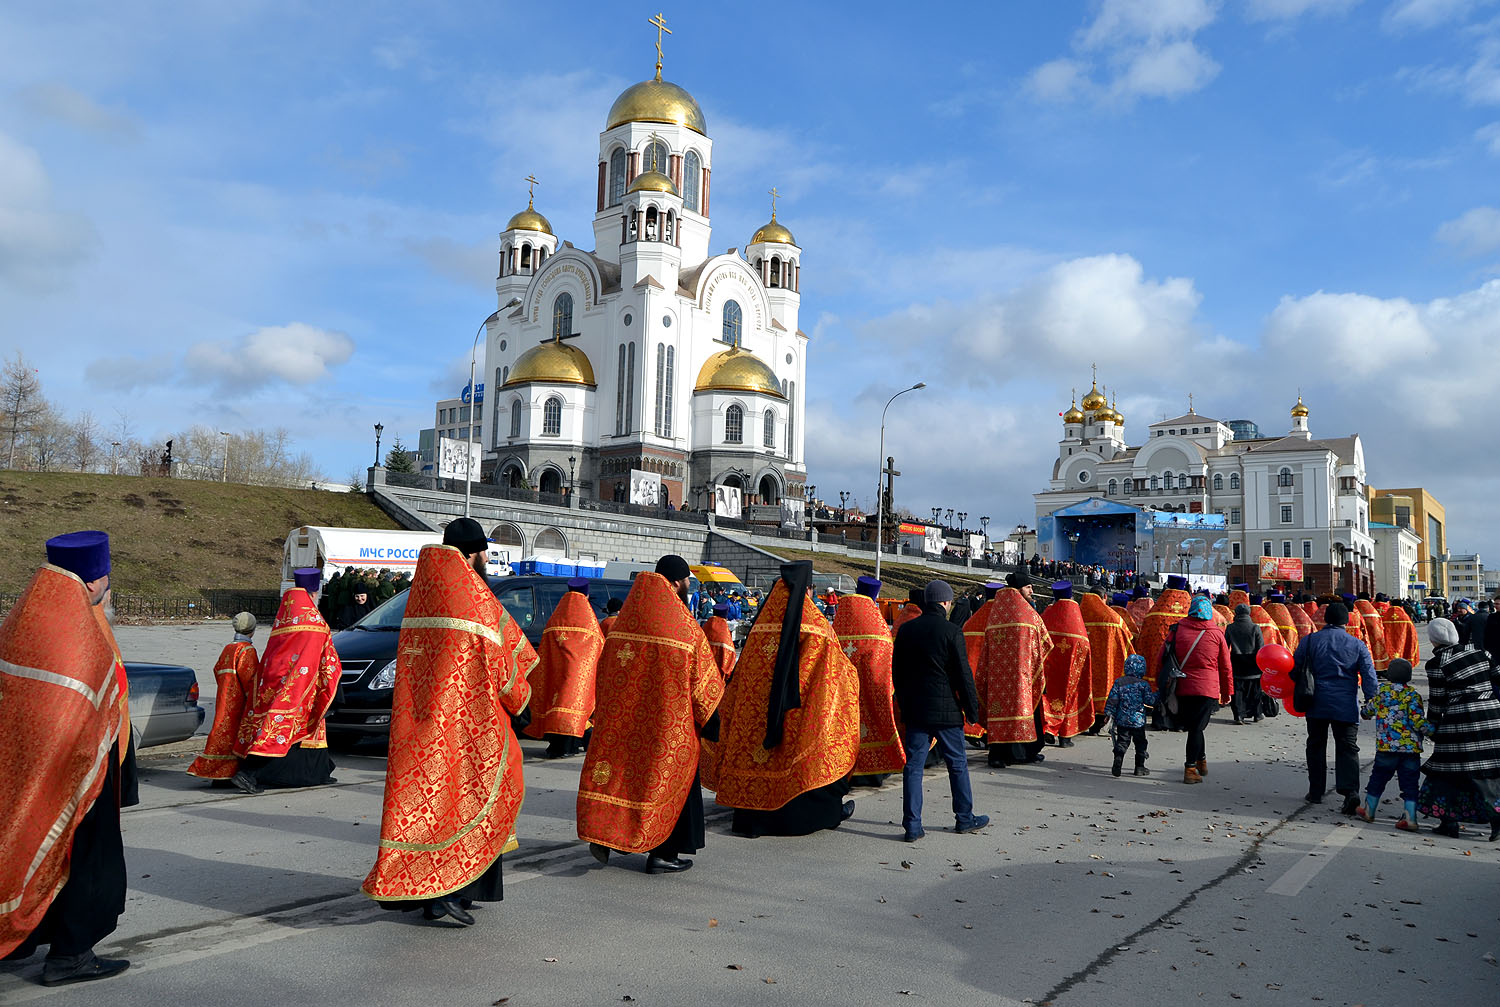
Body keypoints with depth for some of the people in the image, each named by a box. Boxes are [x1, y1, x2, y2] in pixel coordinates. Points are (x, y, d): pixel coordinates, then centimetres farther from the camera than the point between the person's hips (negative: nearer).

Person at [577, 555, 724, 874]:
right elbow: (705, 684, -8)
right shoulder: (686, 628, -14)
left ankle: (603, 834, 10)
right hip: (669, 724, -5)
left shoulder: (624, 619, 2)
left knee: (625, 766, 18)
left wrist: (608, 710, 19)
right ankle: (662, 854, 12)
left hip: (622, 714, 5)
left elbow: (604, 672, 9)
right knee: (668, 777, 7)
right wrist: (710, 722, 6)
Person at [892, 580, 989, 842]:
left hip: (914, 709, 3)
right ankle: (965, 818, 24)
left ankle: (912, 825, 3)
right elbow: (963, 674, -8)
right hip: (946, 709, -3)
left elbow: (897, 672, 10)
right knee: (958, 763, 12)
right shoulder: (951, 631, -10)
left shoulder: (906, 630, 3)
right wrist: (972, 708, 1)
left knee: (913, 765, 5)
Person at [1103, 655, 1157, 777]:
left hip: (1122, 720, 2)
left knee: (1122, 742, 5)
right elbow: (1150, 701, -4)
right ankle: (1140, 767, 16)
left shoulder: (1119, 682, 0)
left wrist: (1108, 712, 6)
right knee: (1140, 743, 12)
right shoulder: (1143, 684, -7)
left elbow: (1112, 699, -1)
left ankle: (1117, 763, -11)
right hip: (1138, 720, -2)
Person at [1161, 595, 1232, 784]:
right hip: (1208, 689, -1)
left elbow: (1161, 659, 2)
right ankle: (1190, 769, 1)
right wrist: (1227, 693, 16)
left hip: (1182, 688, 1)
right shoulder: (1216, 633, 0)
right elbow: (1226, 667, 7)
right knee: (1197, 727, 2)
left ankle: (1201, 760, 29)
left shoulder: (1177, 629, 0)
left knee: (1193, 725, 18)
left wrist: (1160, 684, 11)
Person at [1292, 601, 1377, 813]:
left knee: (1316, 747, 14)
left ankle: (1316, 791, 18)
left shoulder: (1310, 640, 1)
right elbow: (1369, 676, -2)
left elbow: (1295, 667, 7)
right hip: (1346, 707, -1)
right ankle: (1350, 790, -17)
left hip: (1317, 704, 1)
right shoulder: (1357, 645, 1)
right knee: (1347, 748, 1)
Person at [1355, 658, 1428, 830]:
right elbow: (1418, 721, -12)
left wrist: (1364, 709, 38)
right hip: (1411, 748, -1)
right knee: (1410, 783, 5)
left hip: (1386, 746, 1)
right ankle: (1410, 817, -1)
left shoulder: (1381, 690, 3)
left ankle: (1369, 810, 23)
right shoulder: (1412, 695, -3)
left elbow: (1366, 712, 17)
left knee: (1378, 777, 14)